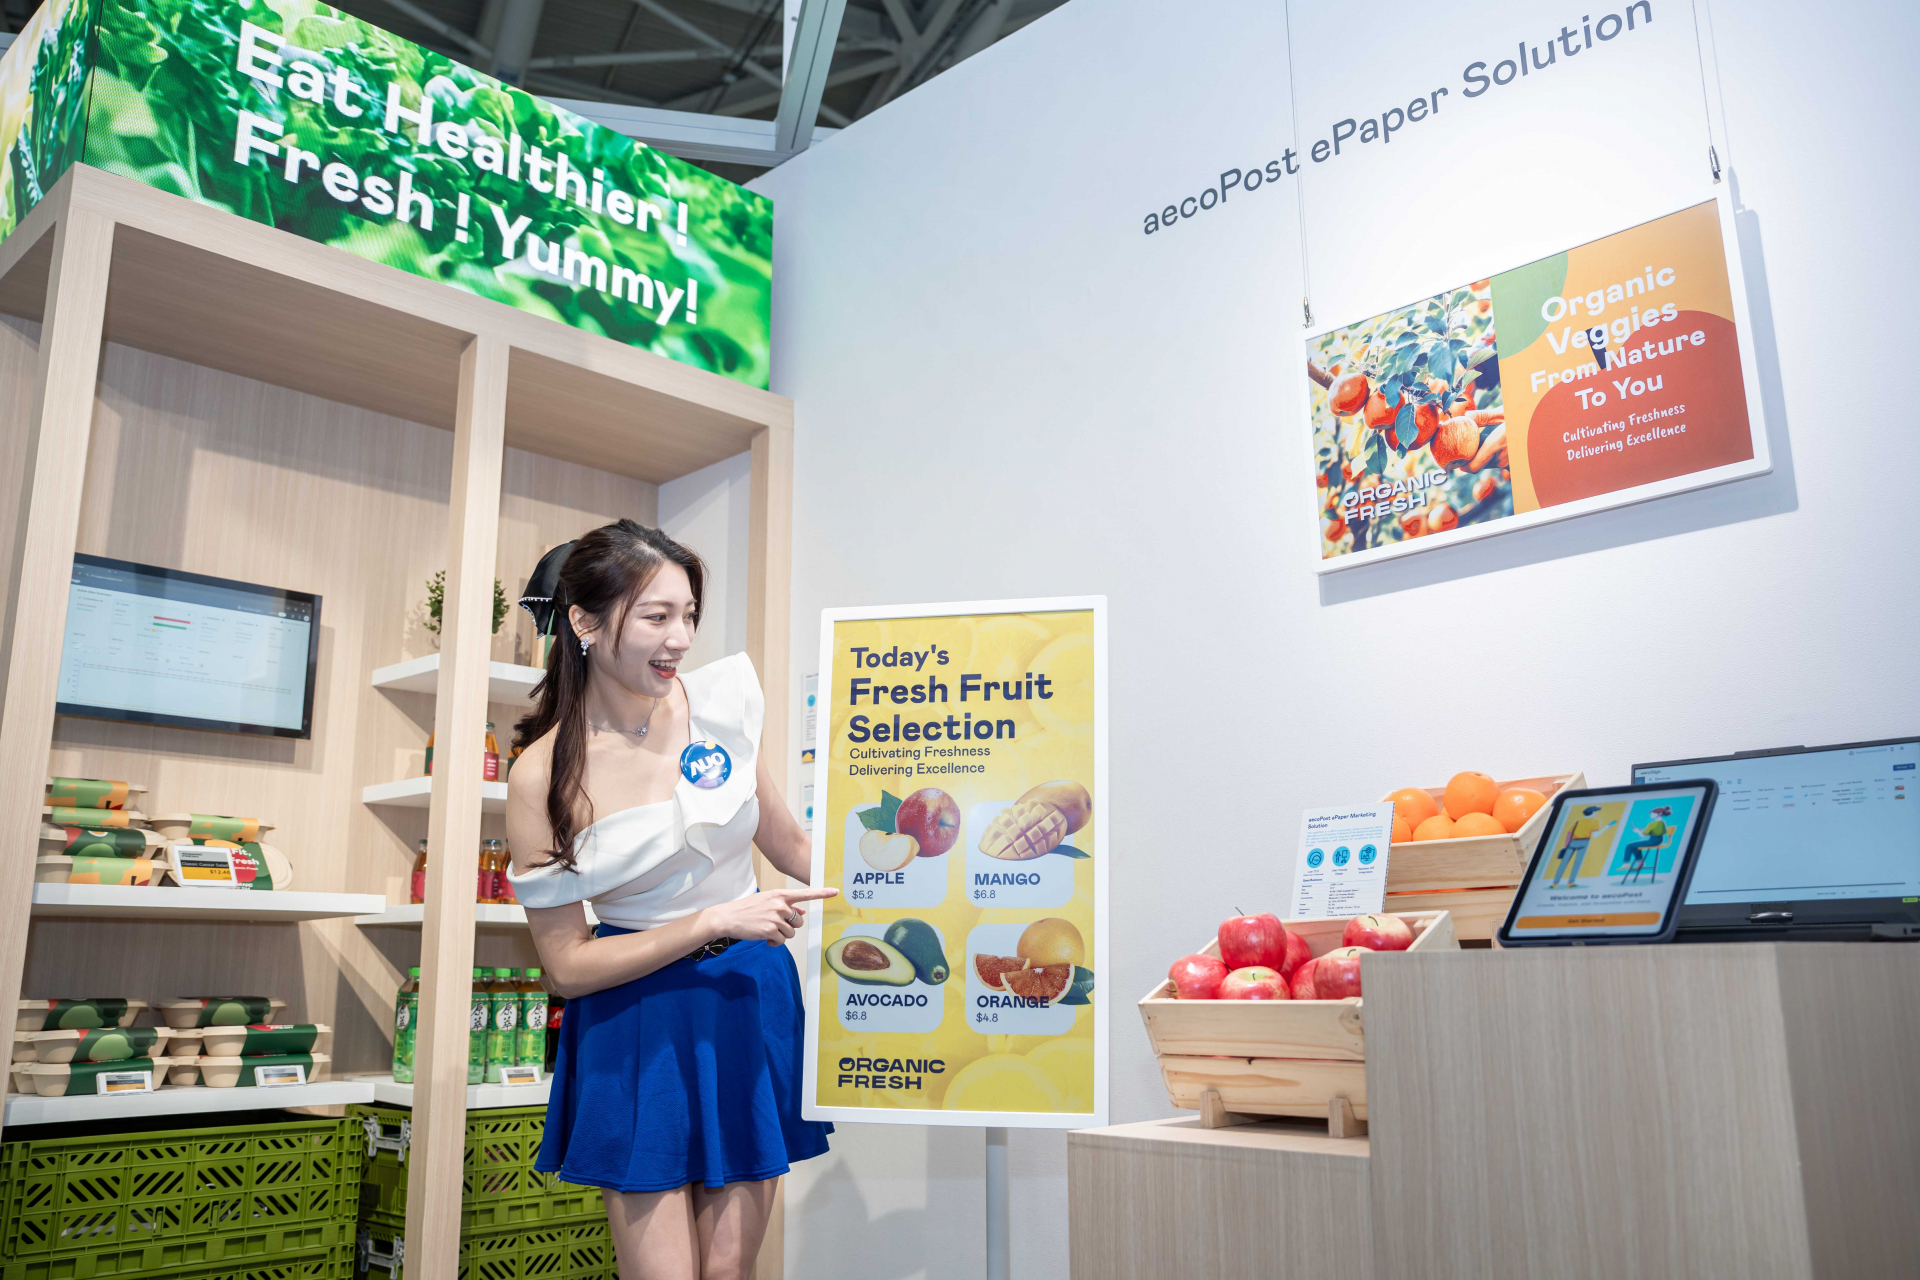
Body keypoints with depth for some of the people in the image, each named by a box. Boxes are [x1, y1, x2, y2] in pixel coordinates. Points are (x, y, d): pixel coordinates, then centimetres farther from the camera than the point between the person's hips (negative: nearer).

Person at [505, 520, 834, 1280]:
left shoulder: (719, 698, -5)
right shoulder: (543, 778, -14)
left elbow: (786, 841, 9)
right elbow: (566, 966, -10)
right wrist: (714, 921, -17)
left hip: (752, 1002, 3)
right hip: (640, 1024, -3)